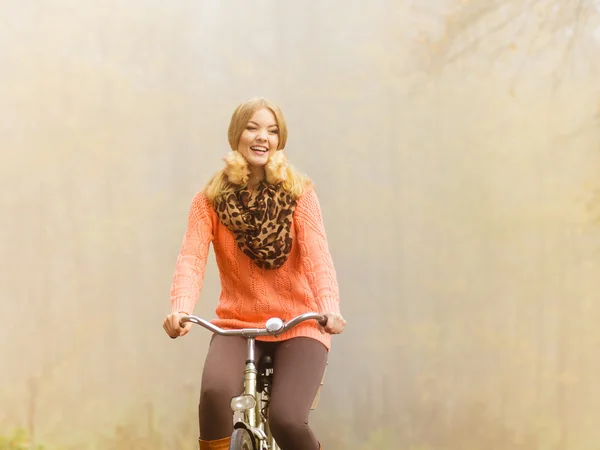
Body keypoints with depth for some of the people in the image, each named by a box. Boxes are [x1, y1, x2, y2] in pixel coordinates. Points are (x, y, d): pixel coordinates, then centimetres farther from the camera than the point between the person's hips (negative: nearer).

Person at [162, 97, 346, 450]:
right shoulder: (211, 199, 0)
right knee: (215, 392, -31)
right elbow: (192, 258, -15)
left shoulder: (298, 192, -2)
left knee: (286, 419, -23)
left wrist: (330, 309, -35)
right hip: (237, 325, 1)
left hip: (297, 326, -1)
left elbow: (318, 255, -16)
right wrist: (180, 310, -36)